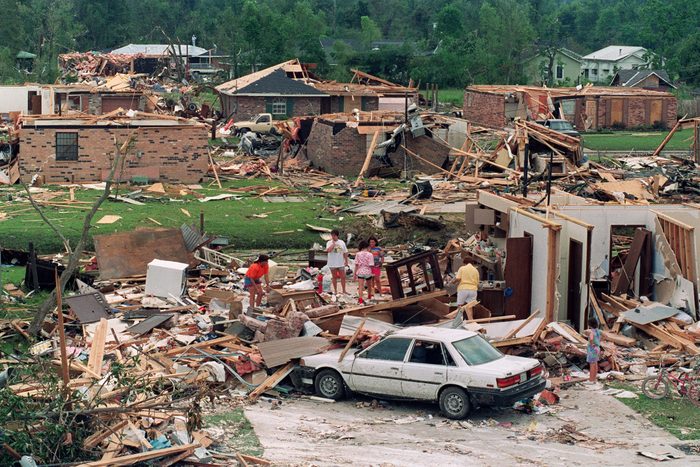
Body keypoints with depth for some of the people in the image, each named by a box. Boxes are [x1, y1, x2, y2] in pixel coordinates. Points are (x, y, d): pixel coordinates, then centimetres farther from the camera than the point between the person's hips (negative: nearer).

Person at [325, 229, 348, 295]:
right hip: (332, 264, -2)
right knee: (334, 277, 8)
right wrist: (333, 243, -16)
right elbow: (328, 250, -23)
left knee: (343, 277, 3)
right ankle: (335, 291, 17)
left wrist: (346, 261, 5)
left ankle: (344, 291, 11)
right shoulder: (329, 243, -3)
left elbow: (345, 252, 8)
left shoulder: (342, 242, 5)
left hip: (341, 263, 2)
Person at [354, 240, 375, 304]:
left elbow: (356, 264, -1)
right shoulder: (370, 254, -8)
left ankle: (360, 299, -23)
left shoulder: (358, 254, -2)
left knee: (360, 286, -8)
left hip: (360, 272, 0)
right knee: (369, 285, 22)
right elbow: (371, 265, -11)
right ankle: (369, 297, 41)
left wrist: (355, 273, 5)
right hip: (368, 272, 0)